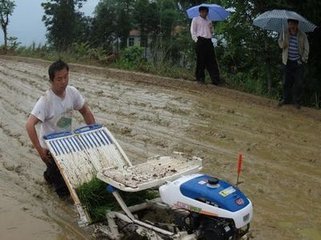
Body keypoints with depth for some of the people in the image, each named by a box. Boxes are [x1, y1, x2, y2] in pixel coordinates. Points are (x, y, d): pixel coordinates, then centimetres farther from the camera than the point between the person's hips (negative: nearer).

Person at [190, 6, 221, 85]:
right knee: (201, 60, -4)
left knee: (212, 61, -3)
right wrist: (196, 39, -10)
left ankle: (215, 79, -7)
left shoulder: (209, 21, 24)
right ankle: (200, 78, 4)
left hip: (209, 41, 5)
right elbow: (193, 31, 2)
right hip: (200, 41, -4)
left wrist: (211, 28, 4)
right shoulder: (195, 19, 8)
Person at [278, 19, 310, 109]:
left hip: (298, 62, -1)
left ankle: (297, 101, 13)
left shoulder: (302, 35, -5)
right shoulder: (284, 33, 0)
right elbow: (281, 44, -6)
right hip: (287, 62, 1)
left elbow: (306, 49, 1)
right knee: (286, 82, 7)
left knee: (298, 83, 0)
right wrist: (283, 42, -29)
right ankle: (286, 99, 22)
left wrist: (303, 59, -9)